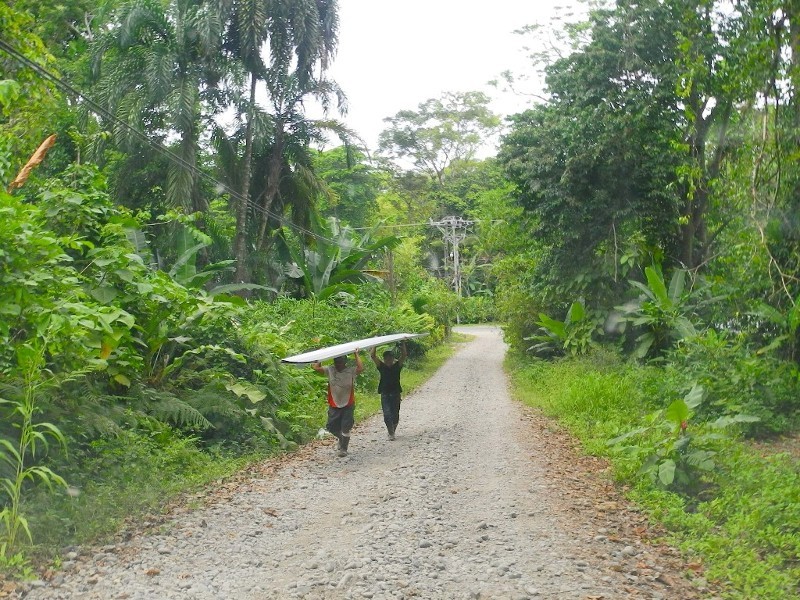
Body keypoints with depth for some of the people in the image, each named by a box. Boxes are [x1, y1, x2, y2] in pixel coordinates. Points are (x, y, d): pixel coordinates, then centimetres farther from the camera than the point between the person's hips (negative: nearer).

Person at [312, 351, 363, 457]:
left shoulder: (351, 370, -10)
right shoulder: (330, 370, -3)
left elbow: (361, 368, -29)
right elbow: (315, 367, -8)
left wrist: (356, 355, -19)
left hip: (348, 405, -3)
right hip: (334, 405, 3)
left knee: (345, 428, 2)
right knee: (331, 427, 8)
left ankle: (343, 449, 20)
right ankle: (341, 440, 39)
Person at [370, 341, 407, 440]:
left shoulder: (397, 366, 0)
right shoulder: (381, 366, 0)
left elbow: (404, 355, -10)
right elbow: (372, 355, -7)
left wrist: (403, 343, -13)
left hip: (395, 393, 1)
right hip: (385, 394, 0)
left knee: (395, 415, 6)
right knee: (387, 414, -10)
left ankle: (392, 431, 26)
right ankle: (391, 433, -2)